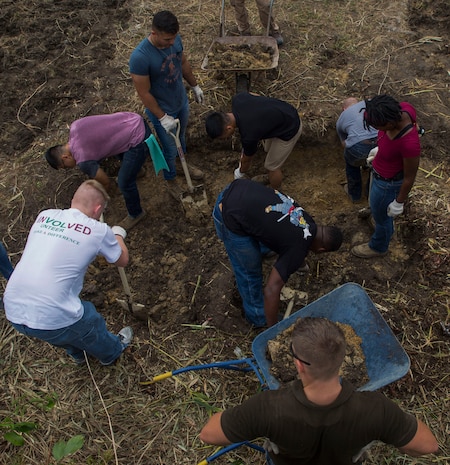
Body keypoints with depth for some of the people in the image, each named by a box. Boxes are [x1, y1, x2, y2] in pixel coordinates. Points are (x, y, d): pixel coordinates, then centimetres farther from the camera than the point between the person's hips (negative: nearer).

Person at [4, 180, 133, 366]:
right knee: (91, 323, 26)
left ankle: (77, 353, 60)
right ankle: (111, 352, 54)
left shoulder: (44, 216, 6)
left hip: (13, 311, 5)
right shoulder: (98, 230, -8)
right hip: (51, 320, -5)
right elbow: (122, 260, 10)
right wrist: (118, 235, 29)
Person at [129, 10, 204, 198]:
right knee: (170, 149, 14)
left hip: (182, 101, 6)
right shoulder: (140, 57, -35)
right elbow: (144, 93, -26)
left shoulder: (175, 39, -15)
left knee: (181, 137, 30)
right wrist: (163, 118, -22)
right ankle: (171, 181, 41)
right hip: (162, 111, -6)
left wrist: (195, 86, 15)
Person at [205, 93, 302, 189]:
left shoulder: (249, 135, -33)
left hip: (289, 130, -8)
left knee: (271, 166, 8)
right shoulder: (237, 99, -17)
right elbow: (255, 95, 6)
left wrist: (240, 172, 11)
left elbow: (247, 160, -11)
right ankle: (271, 178, 52)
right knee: (268, 149, 27)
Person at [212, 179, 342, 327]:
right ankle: (257, 316, 29)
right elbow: (271, 291, -16)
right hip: (231, 216, -8)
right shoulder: (297, 249, -13)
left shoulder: (307, 221, 11)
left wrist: (300, 263, 56)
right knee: (250, 271, 9)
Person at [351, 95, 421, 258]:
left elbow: (409, 177, -25)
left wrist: (399, 202, -10)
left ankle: (378, 247, 51)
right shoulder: (402, 108, -24)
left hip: (388, 183, -6)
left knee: (381, 216, 22)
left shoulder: (410, 144, -42)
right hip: (379, 170, 6)